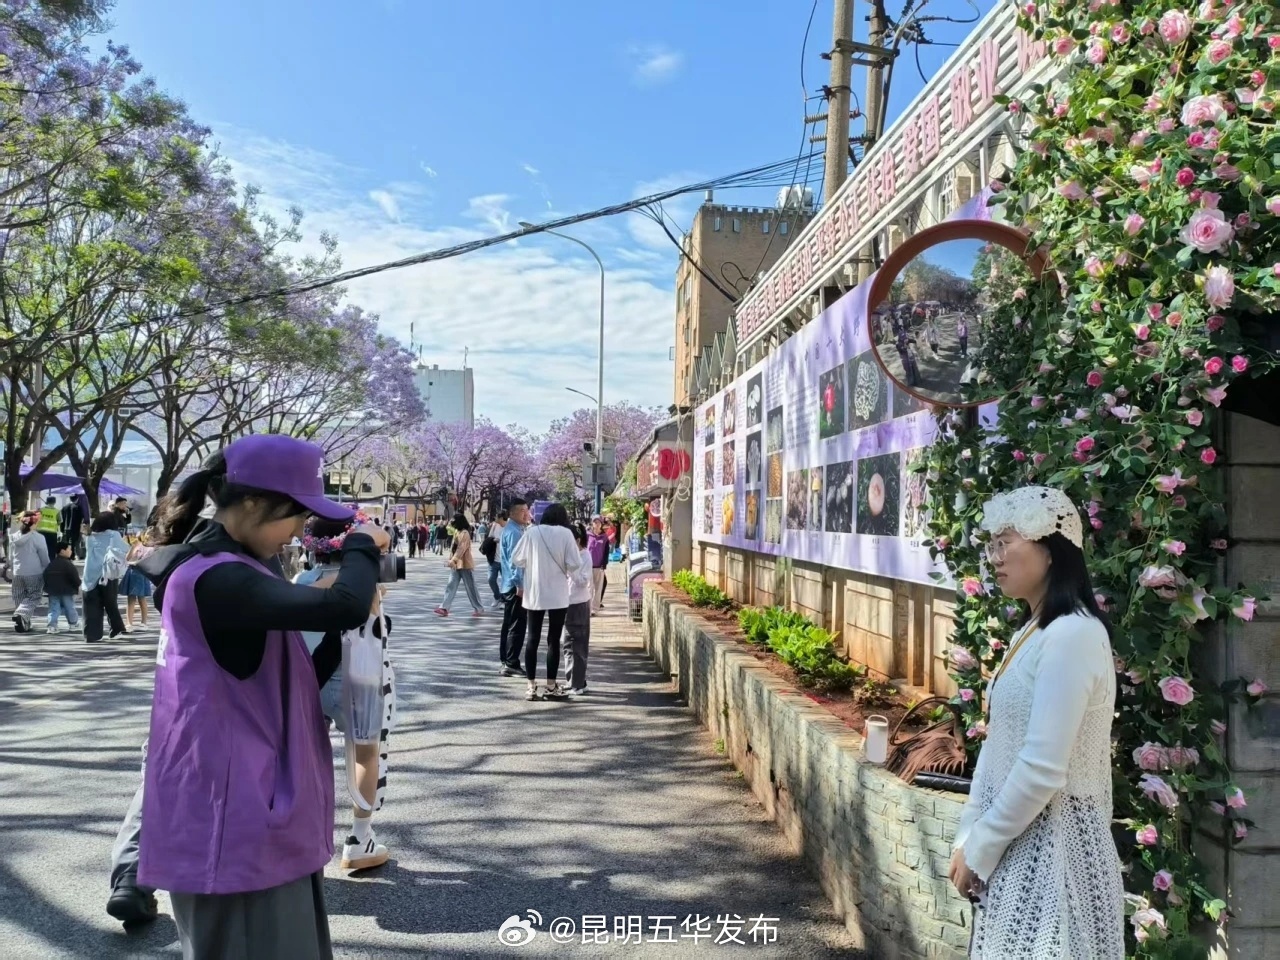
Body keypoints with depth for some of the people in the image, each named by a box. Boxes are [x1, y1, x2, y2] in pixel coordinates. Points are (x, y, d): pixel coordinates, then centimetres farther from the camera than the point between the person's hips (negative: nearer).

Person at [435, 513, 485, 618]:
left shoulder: (465, 533, -16)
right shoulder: (456, 532, 12)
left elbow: (462, 548, -27)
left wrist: (453, 560, -35)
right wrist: (451, 559, 8)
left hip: (465, 565, -9)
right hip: (456, 564, 9)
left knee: (471, 588, 0)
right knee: (451, 586, 3)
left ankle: (479, 609, 11)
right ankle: (444, 608, 1)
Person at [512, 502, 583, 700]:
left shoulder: (532, 532, -3)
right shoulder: (565, 533, -7)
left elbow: (517, 559, 1)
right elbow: (574, 563, -10)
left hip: (535, 594, 1)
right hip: (558, 594, -1)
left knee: (532, 638, 8)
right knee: (554, 640, 7)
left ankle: (531, 686, 8)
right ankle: (551, 685, 11)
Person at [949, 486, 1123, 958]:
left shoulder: (1072, 635, -20)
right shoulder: (1032, 632, 11)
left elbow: (1043, 770, -23)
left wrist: (977, 850, -14)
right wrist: (968, 837, 7)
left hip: (1050, 843, -9)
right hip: (1017, 839, 9)